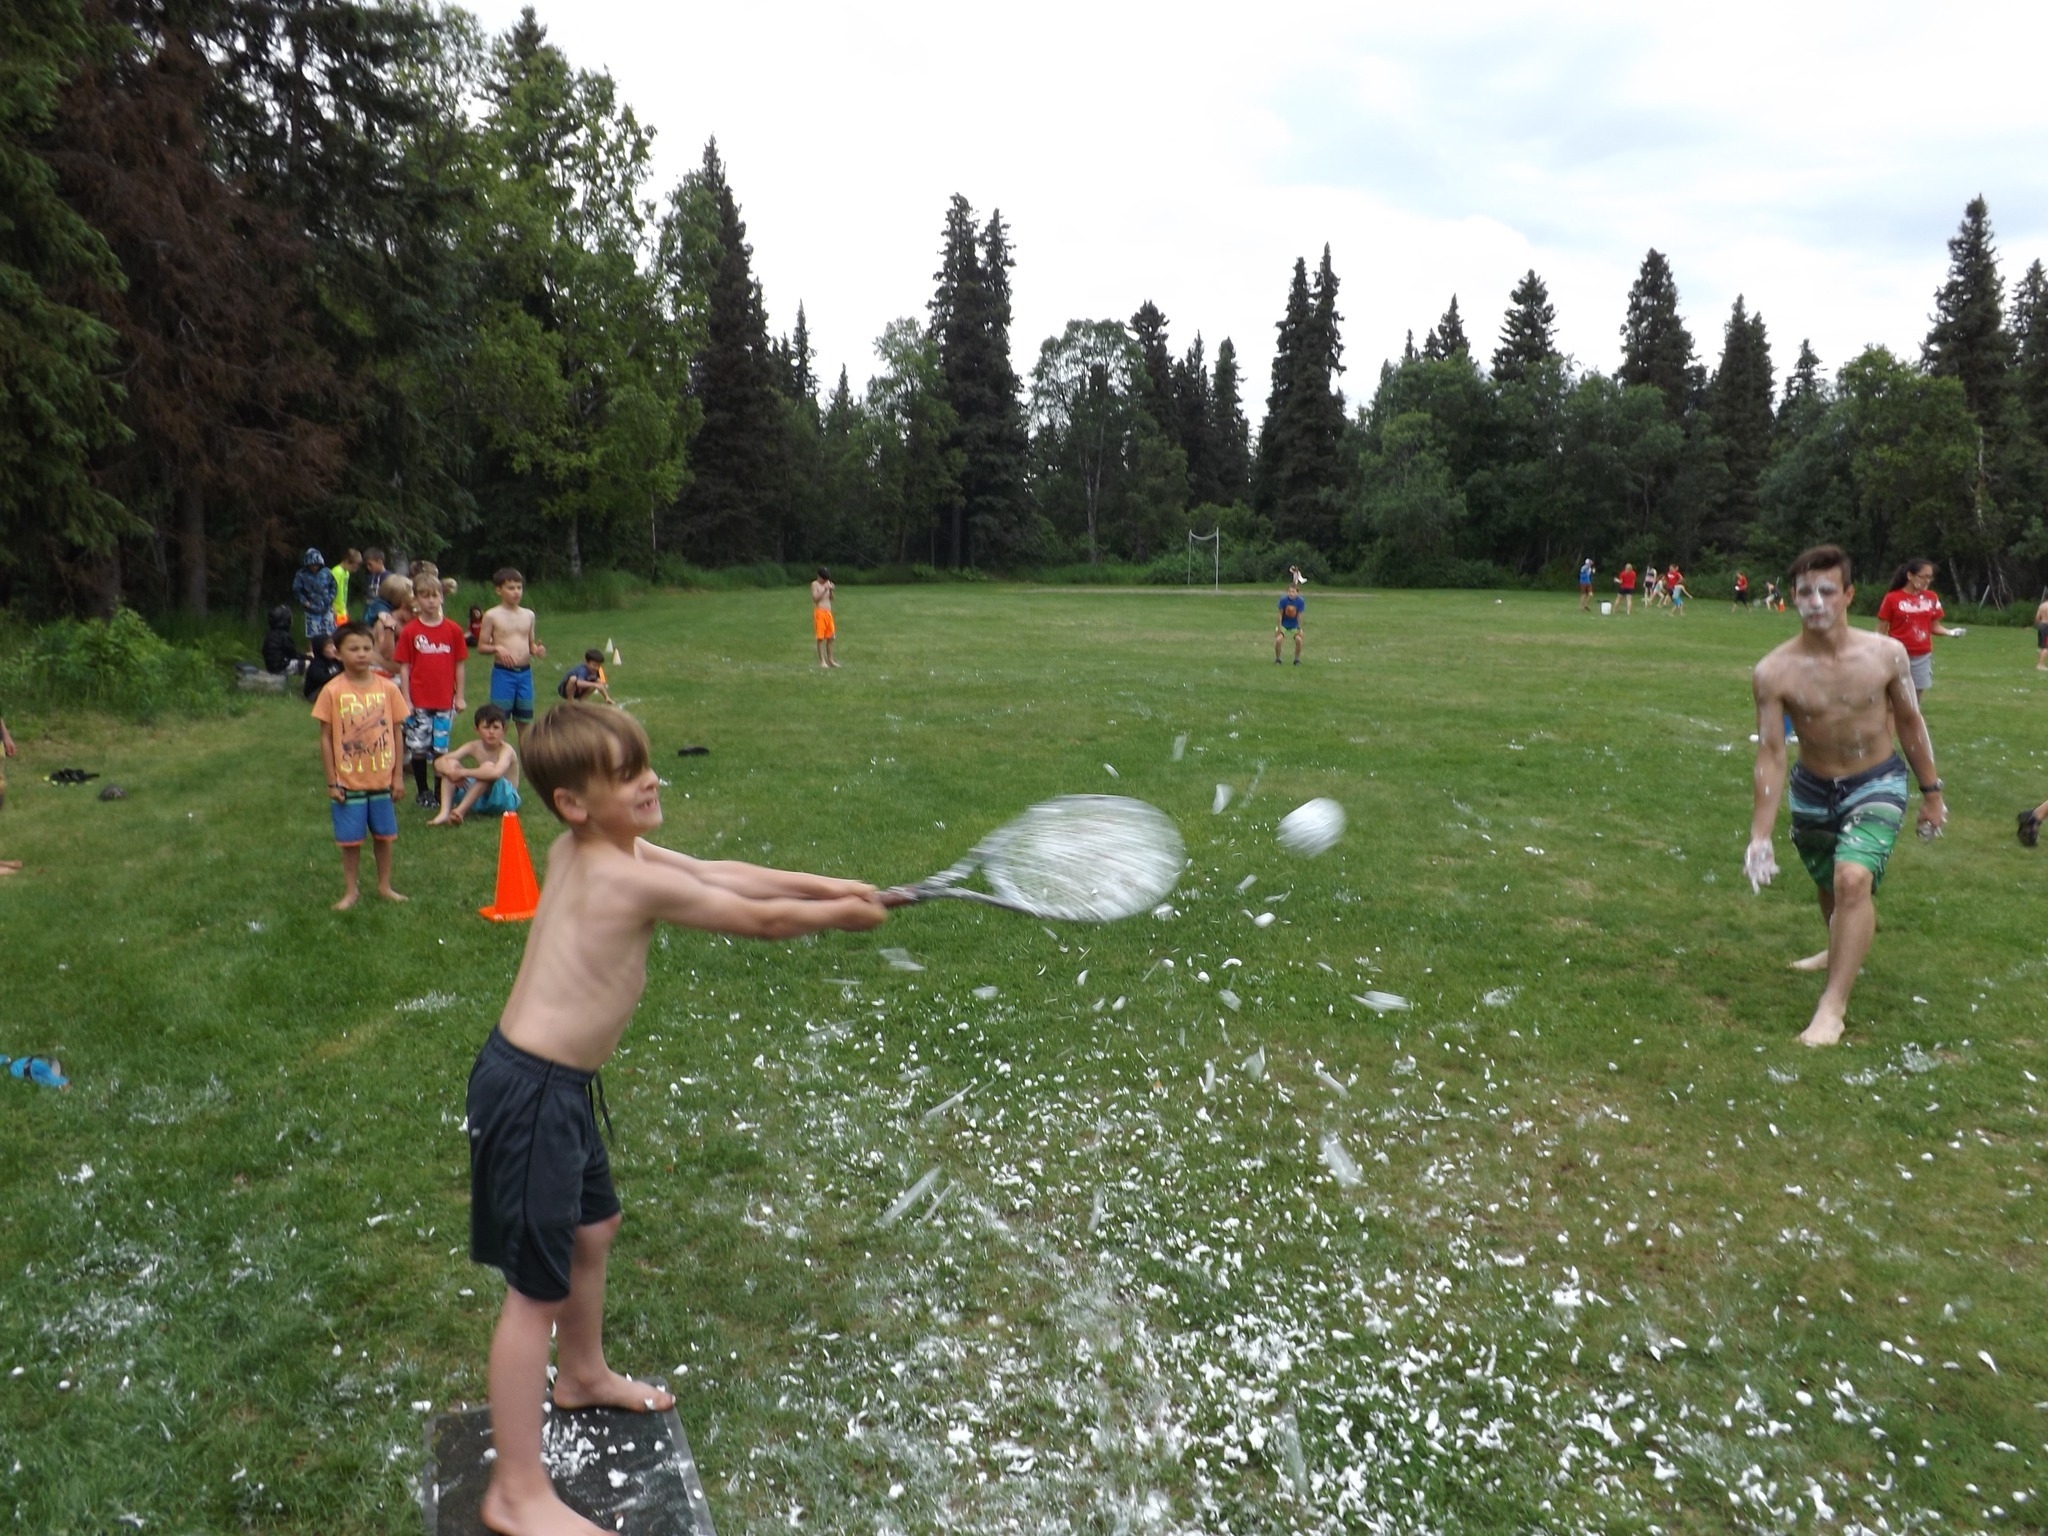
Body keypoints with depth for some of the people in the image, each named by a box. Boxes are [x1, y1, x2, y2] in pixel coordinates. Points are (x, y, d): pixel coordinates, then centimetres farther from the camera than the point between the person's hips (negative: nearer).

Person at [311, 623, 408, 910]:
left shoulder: (388, 688, -4)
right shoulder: (333, 691, -9)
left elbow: (396, 732, 2)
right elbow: (326, 737, -5)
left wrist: (398, 774, 2)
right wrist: (332, 781, -6)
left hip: (382, 779, 2)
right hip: (348, 782, -2)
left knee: (384, 835, 14)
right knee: (351, 839, 8)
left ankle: (384, 886, 30)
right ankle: (350, 891, 24)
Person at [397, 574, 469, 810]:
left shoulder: (453, 629, 1)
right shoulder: (409, 632, -2)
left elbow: (460, 665, 5)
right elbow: (404, 667, 0)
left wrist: (460, 696, 4)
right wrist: (406, 699, -4)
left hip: (445, 701, 1)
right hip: (418, 702, -1)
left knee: (441, 748, 5)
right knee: (418, 747, 5)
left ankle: (441, 792, 18)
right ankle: (421, 791, 19)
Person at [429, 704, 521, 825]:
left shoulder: (506, 750, -19)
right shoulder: (473, 747, -2)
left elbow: (496, 773, -41)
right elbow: (438, 761, -6)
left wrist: (462, 772, -35)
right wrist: (450, 771, -29)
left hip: (504, 798, -6)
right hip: (479, 799, 6)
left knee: (488, 767, -32)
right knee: (450, 764, -10)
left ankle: (460, 811, -34)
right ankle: (445, 813, -27)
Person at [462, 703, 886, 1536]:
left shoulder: (590, 850, 3)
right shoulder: (631, 878, -23)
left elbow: (721, 873, 10)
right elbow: (760, 918, -14)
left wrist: (827, 883, 8)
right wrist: (840, 913, 3)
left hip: (558, 1083, 10)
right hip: (531, 1091, -10)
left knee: (592, 1227, 27)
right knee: (538, 1286, 1)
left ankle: (583, 1374, 51)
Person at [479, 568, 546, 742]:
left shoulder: (529, 615, 10)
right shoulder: (492, 616, -3)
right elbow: (481, 646, 0)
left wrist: (537, 649, -5)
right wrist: (497, 648, -19)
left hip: (525, 673, 4)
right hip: (503, 673, -4)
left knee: (525, 723, 10)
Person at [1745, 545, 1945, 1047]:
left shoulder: (1887, 654, -15)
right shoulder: (1774, 672, -18)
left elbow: (1910, 724, 1)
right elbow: (1770, 756, -15)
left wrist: (1931, 790, 8)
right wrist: (1760, 836, -18)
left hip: (1877, 786, -2)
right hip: (1812, 790, 2)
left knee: (1853, 880, -23)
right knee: (1828, 886, 20)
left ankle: (1834, 1004, -13)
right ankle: (1841, 952, 54)